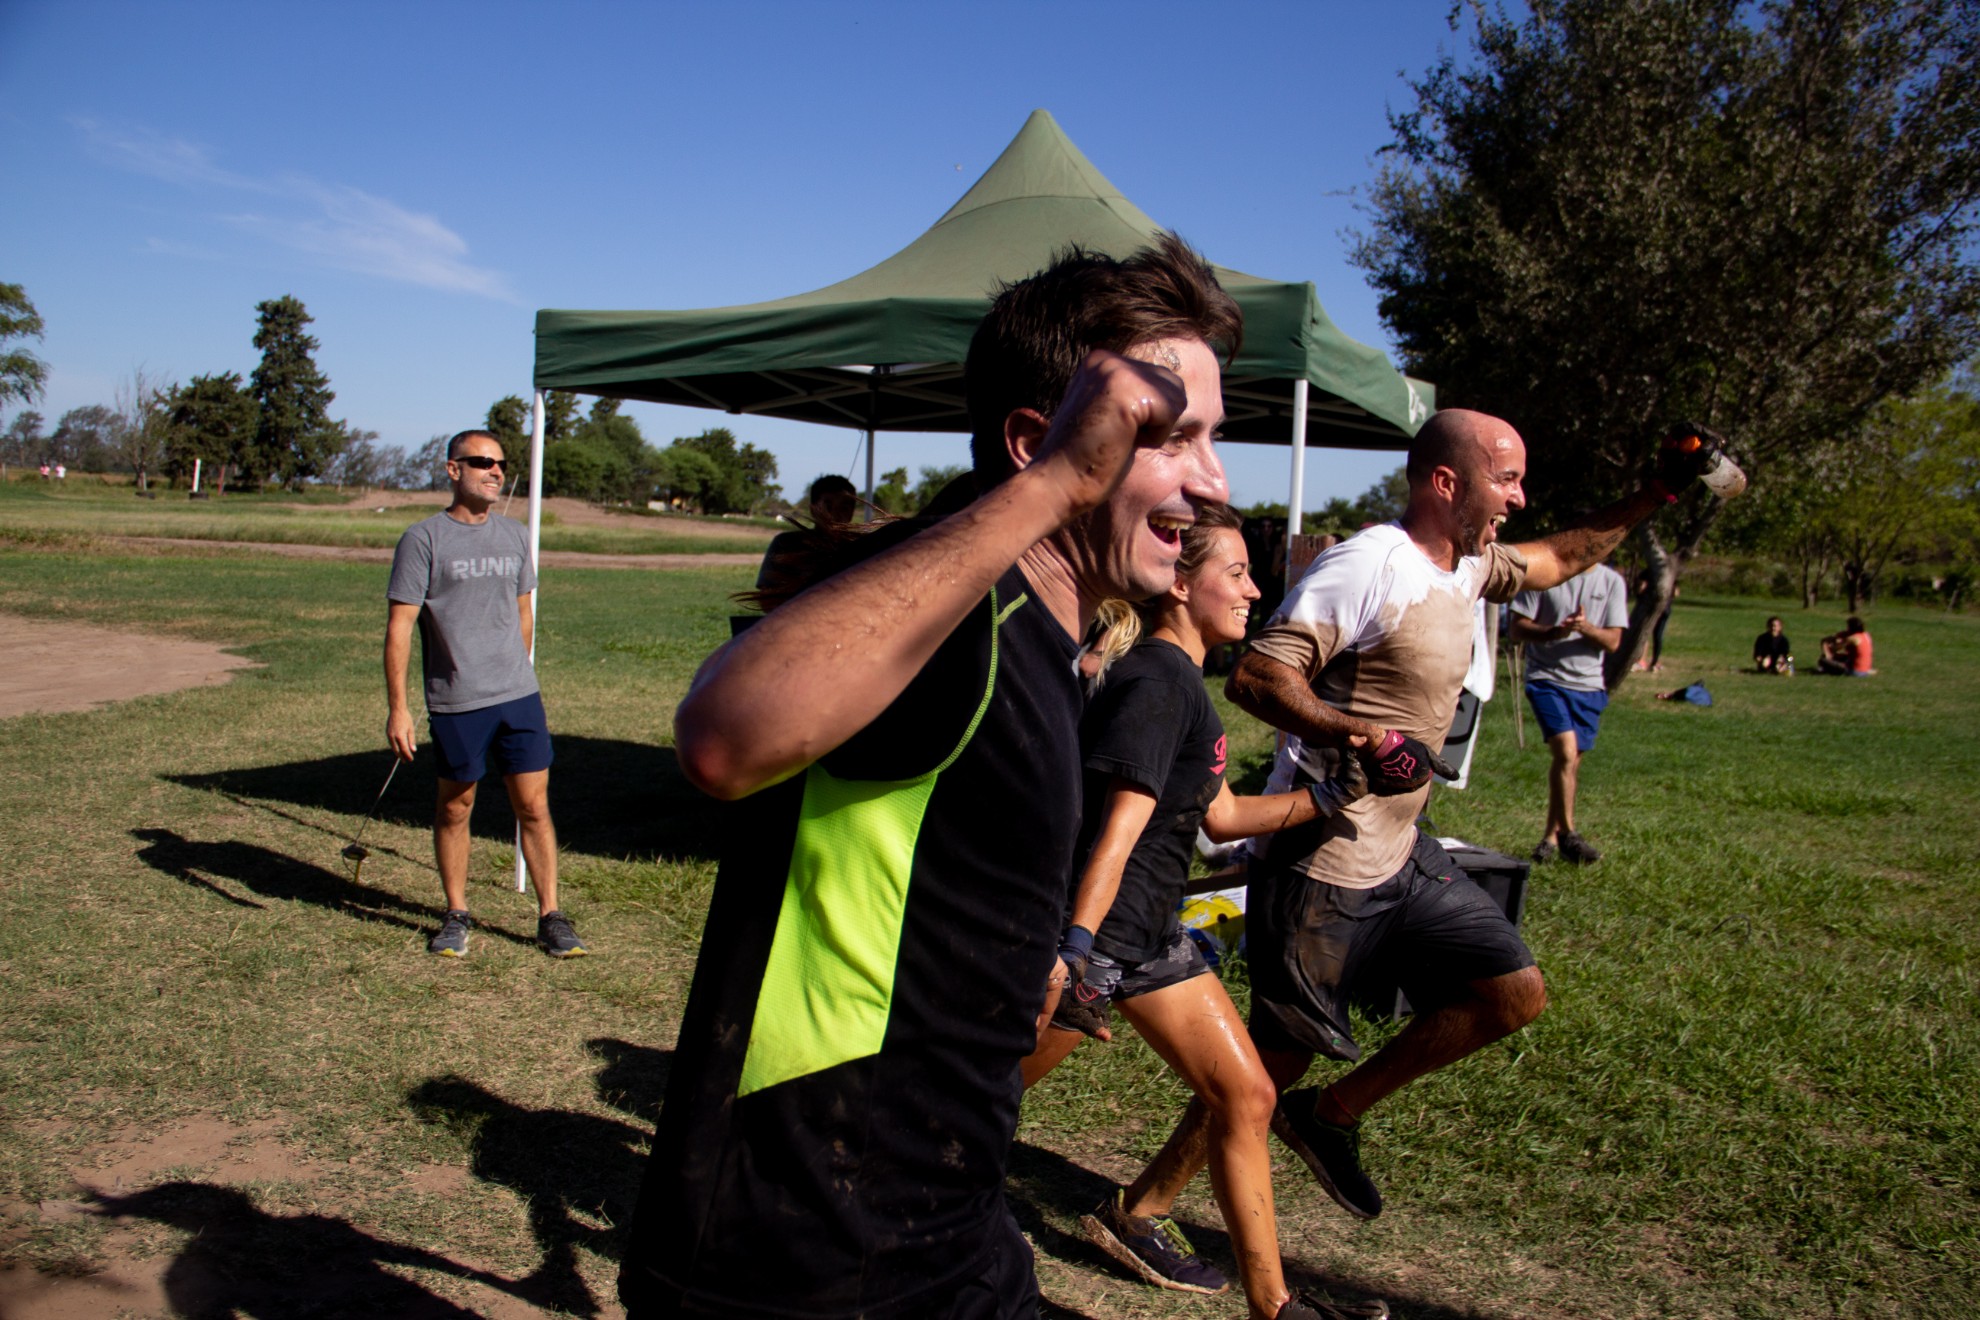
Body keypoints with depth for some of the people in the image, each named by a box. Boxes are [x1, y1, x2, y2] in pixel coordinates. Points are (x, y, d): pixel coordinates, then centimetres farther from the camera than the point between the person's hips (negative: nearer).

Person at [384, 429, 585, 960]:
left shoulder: (514, 535, 11)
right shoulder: (424, 538, -4)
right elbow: (399, 626, -6)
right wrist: (397, 708, -10)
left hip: (520, 696, 3)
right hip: (454, 703, -3)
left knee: (534, 805, 3)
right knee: (454, 808, 10)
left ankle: (551, 917, 12)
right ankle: (456, 915, 25)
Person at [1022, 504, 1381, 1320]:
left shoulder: (1181, 679, 12)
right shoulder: (1156, 681, -18)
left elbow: (1221, 818, 16)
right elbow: (1121, 828, -27)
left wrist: (1334, 794, 11)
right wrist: (1076, 949, -31)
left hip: (1149, 932, 10)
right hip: (1090, 926, -10)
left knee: (1245, 1096, 6)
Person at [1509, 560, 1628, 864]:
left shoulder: (1612, 581, 4)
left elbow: (1613, 641, 2)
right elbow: (1518, 629, -4)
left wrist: (1586, 628, -19)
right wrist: (1553, 632, -22)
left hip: (1589, 684, 4)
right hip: (1547, 678, -3)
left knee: (1572, 762, 7)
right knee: (1566, 751, -19)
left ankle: (1551, 837, 19)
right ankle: (1567, 834, -7)